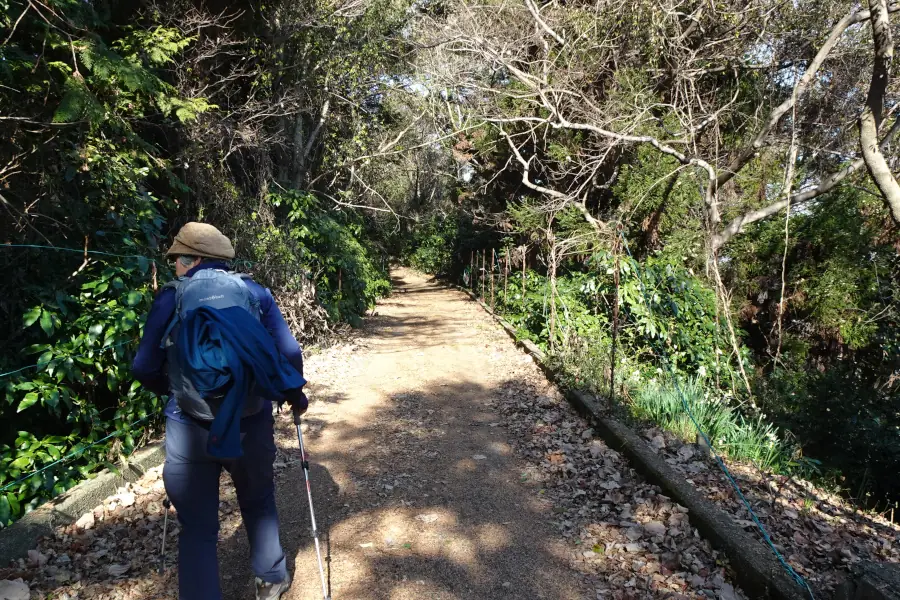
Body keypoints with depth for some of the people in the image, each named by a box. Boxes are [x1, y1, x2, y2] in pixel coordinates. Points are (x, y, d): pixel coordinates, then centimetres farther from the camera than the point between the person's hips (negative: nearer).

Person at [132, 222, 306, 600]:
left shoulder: (171, 297, -4)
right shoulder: (255, 292, 0)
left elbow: (144, 368, -3)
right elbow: (289, 353, -5)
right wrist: (294, 393, 14)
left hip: (190, 429, -2)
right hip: (250, 424, 2)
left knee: (198, 526, 13)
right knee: (259, 504, 26)